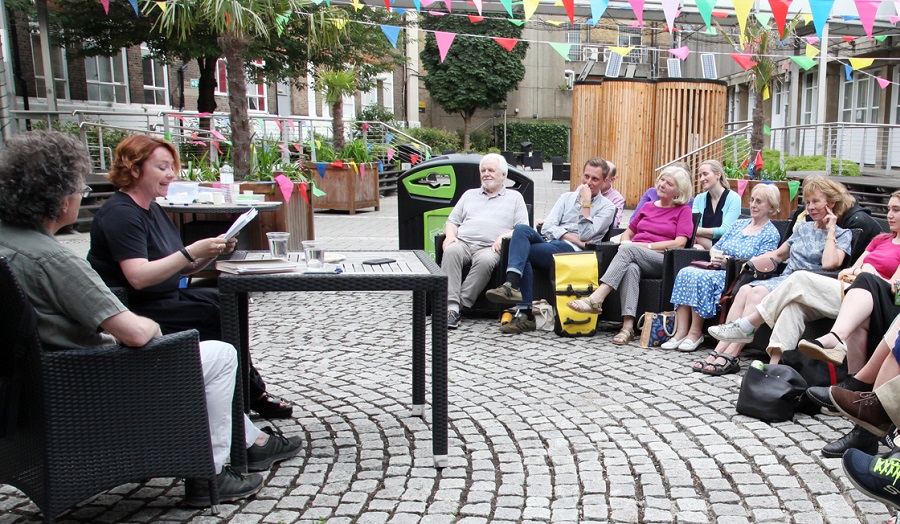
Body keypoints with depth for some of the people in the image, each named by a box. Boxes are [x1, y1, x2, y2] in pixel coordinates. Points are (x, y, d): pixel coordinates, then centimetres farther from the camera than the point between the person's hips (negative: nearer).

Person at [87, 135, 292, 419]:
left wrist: (213, 251, -4)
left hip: (165, 299, 9)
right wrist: (192, 252, -30)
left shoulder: (152, 209, 13)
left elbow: (181, 268, 13)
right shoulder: (119, 214, -17)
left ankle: (253, 393, 0)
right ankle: (253, 393, 1)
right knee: (219, 314, -18)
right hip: (138, 313, -9)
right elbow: (139, 277, -28)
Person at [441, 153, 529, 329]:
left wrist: (505, 236, -10)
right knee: (451, 251, -34)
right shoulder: (469, 195, 32)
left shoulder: (514, 197, 22)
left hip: (489, 246, -2)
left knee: (485, 260, -39)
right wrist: (450, 235, 2)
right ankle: (451, 306, -40)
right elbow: (452, 221, 26)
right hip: (462, 241, 2)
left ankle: (461, 304, -33)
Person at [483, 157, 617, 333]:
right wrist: (572, 237, -4)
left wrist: (586, 203, -2)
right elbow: (547, 228, 11)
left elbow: (586, 235, -3)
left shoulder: (607, 207, 13)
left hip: (572, 252, -5)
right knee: (522, 229, -28)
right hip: (548, 242, 5)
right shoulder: (567, 197, 25)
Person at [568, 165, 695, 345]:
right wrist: (624, 243, 4)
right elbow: (628, 232, 29)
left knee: (629, 249, -33)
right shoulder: (648, 207, 28)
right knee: (631, 268, -36)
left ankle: (595, 299, -43)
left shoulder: (683, 210, 13)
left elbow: (679, 243, -1)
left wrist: (646, 246, -7)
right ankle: (628, 326, -46)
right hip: (634, 258, 3)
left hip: (663, 261, -3)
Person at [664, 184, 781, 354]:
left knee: (702, 277, -33)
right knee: (685, 272, -23)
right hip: (718, 269, 6)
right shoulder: (738, 224, 22)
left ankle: (695, 332, -23)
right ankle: (681, 331, -28)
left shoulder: (771, 234, 2)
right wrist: (714, 258, -3)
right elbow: (716, 246, 21)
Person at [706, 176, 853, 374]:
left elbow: (829, 263, -15)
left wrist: (831, 231, -5)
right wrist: (752, 261, 15)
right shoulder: (804, 228, 25)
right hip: (783, 281, 6)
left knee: (758, 293, -31)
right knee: (745, 290, -25)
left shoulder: (842, 235, 5)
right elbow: (778, 254, 30)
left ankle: (729, 356, -36)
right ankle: (722, 351, -35)